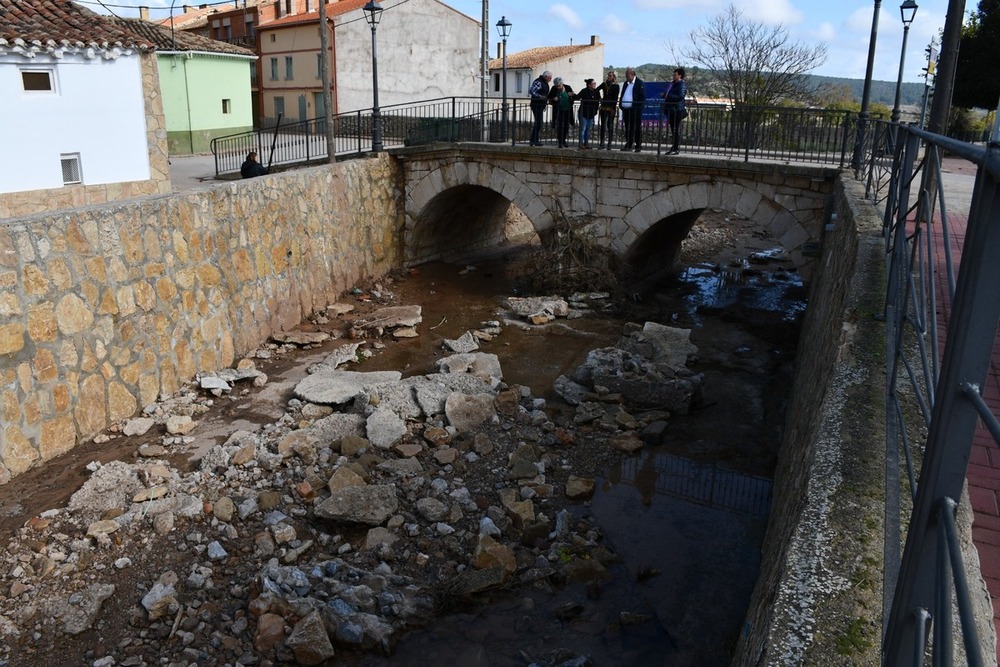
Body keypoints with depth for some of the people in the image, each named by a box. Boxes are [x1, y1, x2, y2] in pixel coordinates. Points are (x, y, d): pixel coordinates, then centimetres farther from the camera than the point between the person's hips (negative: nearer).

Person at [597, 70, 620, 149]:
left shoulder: (616, 86, -2)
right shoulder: (604, 84, 9)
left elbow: (615, 98, -7)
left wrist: (614, 108, -13)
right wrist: (600, 98, 9)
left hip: (611, 108, -4)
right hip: (604, 107, 4)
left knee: (610, 125, -1)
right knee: (603, 125, 3)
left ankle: (609, 144, 2)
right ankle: (602, 143, 6)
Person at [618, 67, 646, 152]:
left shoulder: (640, 83, -4)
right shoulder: (625, 83, 18)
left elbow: (643, 97, -9)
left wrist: (638, 107, -16)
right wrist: (621, 105, 9)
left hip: (635, 110, -7)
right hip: (626, 109, 7)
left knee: (637, 128, -2)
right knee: (628, 128, 10)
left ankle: (638, 146, 1)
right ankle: (628, 145, 17)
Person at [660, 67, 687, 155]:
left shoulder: (682, 85, -10)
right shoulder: (672, 84, 17)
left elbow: (680, 97, -22)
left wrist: (668, 96, -17)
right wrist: (664, 95, 8)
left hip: (677, 110, -9)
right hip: (671, 110, 9)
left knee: (676, 130, -6)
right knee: (673, 130, 12)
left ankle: (676, 149, -3)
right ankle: (673, 147, 18)